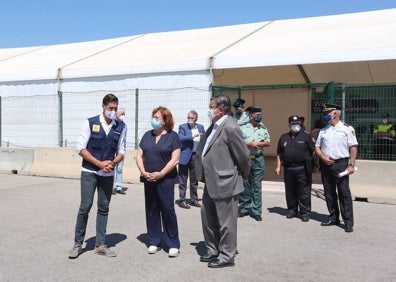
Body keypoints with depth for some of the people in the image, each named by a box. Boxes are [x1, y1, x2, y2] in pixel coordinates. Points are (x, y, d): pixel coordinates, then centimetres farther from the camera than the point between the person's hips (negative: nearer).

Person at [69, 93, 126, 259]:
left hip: (108, 174, 3)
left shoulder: (120, 128, 3)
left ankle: (100, 245, 16)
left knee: (104, 208, 7)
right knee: (85, 207, -4)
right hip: (89, 172, -3)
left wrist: (113, 163, -14)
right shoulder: (90, 123, -5)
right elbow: (81, 148, -7)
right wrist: (100, 163, -15)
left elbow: (121, 151, 7)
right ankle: (78, 244, 10)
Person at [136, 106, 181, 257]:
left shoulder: (172, 136, -2)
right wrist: (144, 172, -6)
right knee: (151, 210, 9)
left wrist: (160, 174, -15)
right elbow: (139, 156, 9)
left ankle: (173, 244, 7)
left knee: (168, 210, -3)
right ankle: (154, 242, 21)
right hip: (148, 180, 4)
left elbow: (175, 159, -9)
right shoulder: (147, 135, 12)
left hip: (165, 180, -4)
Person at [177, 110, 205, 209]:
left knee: (194, 180, 13)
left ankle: (194, 199, 23)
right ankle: (182, 200, 9)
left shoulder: (201, 127, 10)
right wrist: (192, 136, -24)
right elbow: (180, 138, -19)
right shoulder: (182, 127, -3)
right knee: (183, 180, 2)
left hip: (196, 156, 4)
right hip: (185, 156, -4)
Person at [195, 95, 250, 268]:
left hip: (224, 184, -10)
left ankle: (227, 256, 19)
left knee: (225, 222, 4)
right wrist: (203, 174, 15)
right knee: (207, 217, 19)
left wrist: (243, 175, -2)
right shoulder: (214, 126, 11)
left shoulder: (230, 127, -18)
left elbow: (243, 155, -16)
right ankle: (213, 251, 35)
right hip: (211, 183, 10)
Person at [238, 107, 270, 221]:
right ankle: (245, 207, 17)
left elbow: (268, 142, 8)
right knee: (245, 184, 4)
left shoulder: (263, 129, 12)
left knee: (257, 185, 3)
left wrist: (259, 144, -9)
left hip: (258, 159, 2)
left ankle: (256, 211, 8)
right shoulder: (243, 128, 4)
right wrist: (249, 144, -12)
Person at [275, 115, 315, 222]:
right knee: (290, 192, 11)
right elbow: (279, 154, 16)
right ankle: (292, 210, 24)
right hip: (288, 169, 4)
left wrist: (314, 165, -7)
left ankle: (305, 213, 7)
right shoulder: (284, 137, 14)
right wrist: (278, 166, 10)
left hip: (302, 169, -4)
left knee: (304, 192, -1)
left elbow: (314, 150, 0)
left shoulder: (306, 136, 2)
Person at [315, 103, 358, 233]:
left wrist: (351, 165, -11)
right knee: (329, 193, 10)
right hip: (326, 164, 5)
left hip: (341, 164, -5)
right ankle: (333, 218, 22)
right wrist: (323, 158, -4)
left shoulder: (347, 129, 1)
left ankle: (348, 222, -2)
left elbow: (353, 148, -3)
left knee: (344, 193, -6)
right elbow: (317, 147, 15)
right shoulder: (323, 131, 14)